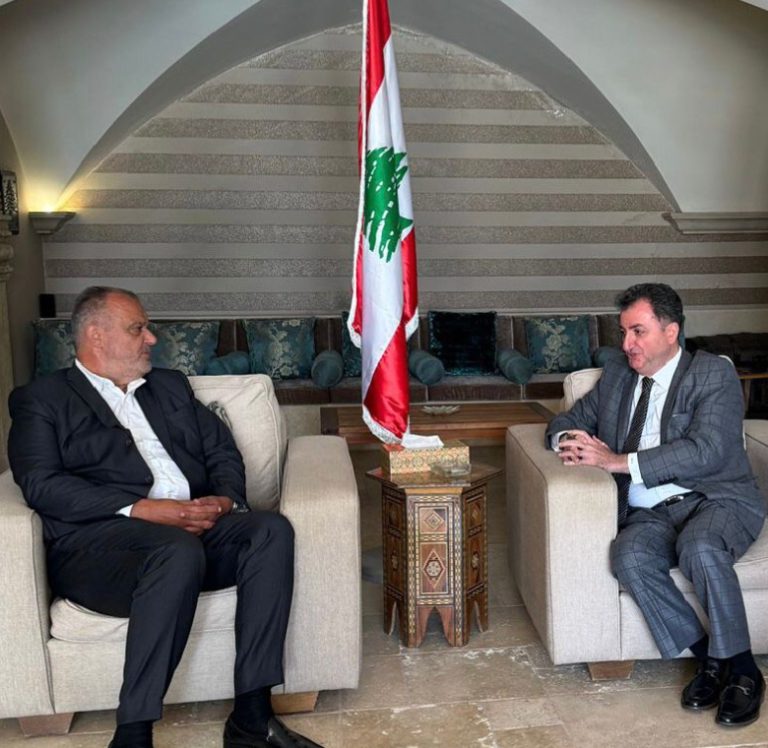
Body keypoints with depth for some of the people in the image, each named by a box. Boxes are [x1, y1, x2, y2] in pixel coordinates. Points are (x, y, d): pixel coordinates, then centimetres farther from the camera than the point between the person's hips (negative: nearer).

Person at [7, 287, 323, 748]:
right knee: (180, 550, -37)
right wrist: (141, 509, -17)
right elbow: (42, 485, -6)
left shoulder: (171, 386, 26)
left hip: (195, 526, 5)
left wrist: (225, 500, -4)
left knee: (271, 529, -24)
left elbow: (223, 451, 20)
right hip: (97, 539, -5)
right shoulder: (42, 399, 10)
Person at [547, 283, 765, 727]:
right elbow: (569, 419, 23)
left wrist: (620, 461, -20)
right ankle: (708, 657, -10)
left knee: (700, 549, -36)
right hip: (650, 513, 4)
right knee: (629, 557, -29)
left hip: (717, 500, -4)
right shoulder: (617, 375, 15)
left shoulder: (714, 374, -2)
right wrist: (569, 440, -3)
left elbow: (706, 451, -16)